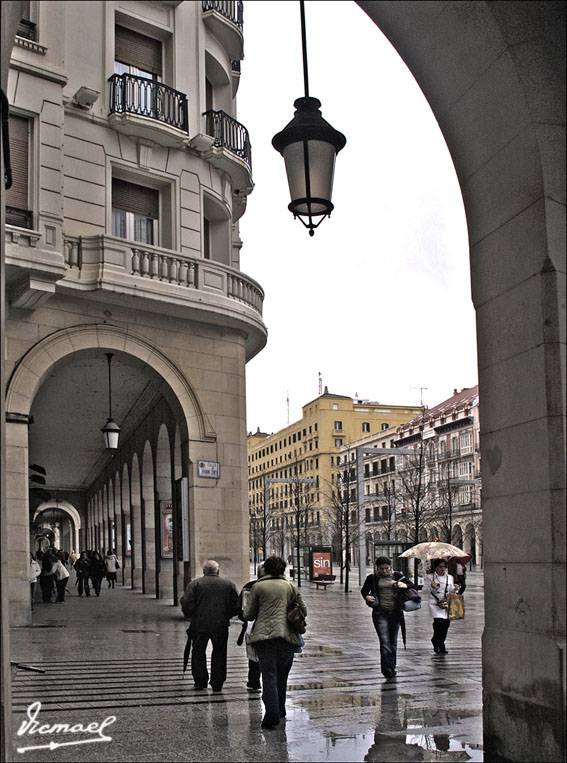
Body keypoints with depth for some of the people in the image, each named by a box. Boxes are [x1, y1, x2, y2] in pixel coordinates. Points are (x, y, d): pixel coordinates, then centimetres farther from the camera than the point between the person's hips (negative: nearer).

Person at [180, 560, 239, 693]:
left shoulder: (195, 583, -2)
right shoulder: (229, 584, 5)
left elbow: (186, 604, -8)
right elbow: (236, 606, 5)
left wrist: (190, 615, 10)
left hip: (200, 625, -1)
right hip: (221, 625, 1)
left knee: (198, 652, 14)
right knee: (219, 653, 11)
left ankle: (200, 682, 15)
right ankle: (217, 685, 10)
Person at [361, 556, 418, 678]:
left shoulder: (397, 576, 7)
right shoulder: (372, 579, 4)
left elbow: (414, 586, 8)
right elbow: (364, 590, 19)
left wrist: (405, 585, -13)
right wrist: (367, 597, -2)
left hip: (395, 612, 2)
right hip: (380, 613, -2)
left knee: (393, 642, 11)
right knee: (384, 641, -16)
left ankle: (392, 667, 24)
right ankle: (387, 668, -22)